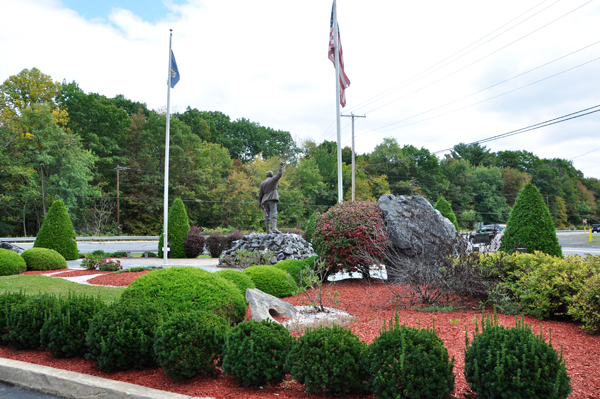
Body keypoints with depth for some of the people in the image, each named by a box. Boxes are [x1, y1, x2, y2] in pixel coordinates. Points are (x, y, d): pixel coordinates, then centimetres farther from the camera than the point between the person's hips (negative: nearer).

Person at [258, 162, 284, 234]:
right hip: (272, 198, -5)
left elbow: (260, 194, 14)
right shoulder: (273, 180, 2)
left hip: (265, 200, 5)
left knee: (267, 215, 6)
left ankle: (268, 230, 3)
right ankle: (274, 228, -31)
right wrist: (281, 166, 11)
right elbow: (279, 174, -1)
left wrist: (260, 203, 17)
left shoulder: (262, 183, 17)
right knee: (273, 214, -15)